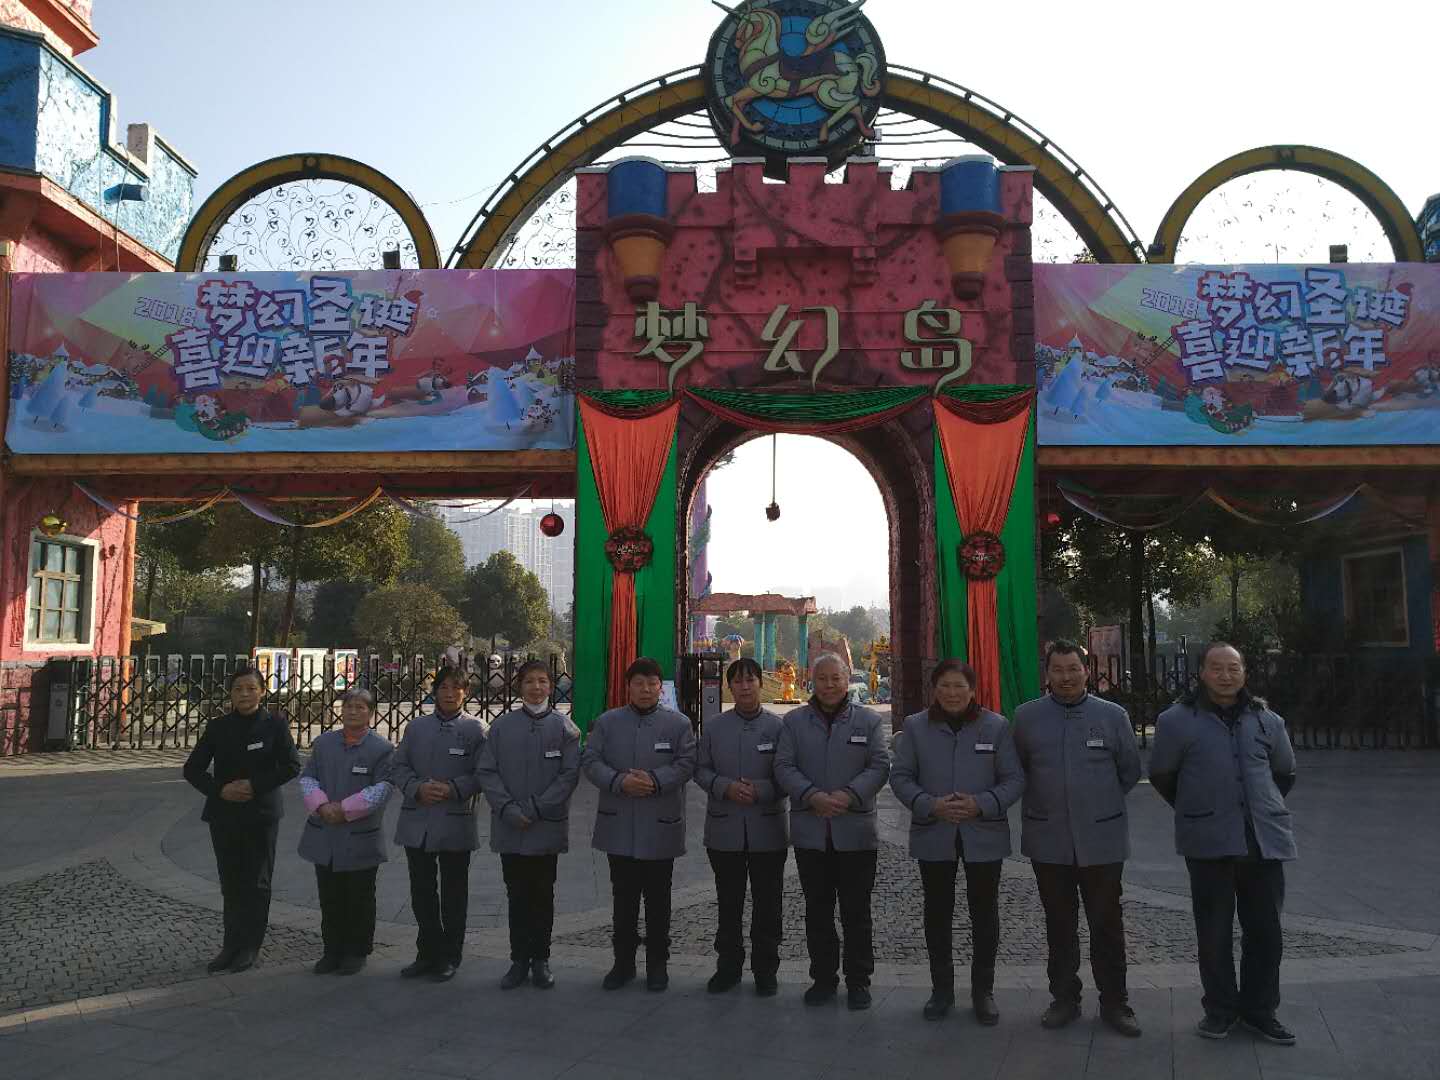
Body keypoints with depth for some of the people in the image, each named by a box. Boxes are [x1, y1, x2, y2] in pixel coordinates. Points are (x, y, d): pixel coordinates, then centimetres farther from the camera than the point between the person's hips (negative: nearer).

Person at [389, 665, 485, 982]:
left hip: (456, 825, -3)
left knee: (453, 894, 8)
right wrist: (418, 788, -12)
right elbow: (398, 767, 6)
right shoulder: (416, 726, 9)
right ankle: (428, 953, 25)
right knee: (421, 893, 11)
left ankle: (450, 957, 20)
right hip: (417, 824, 3)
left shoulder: (474, 729, -1)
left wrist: (452, 789, -19)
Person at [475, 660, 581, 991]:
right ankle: (519, 960, 19)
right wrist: (509, 809, -12)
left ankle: (540, 960, 20)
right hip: (509, 829, 1)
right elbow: (486, 771, 0)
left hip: (548, 827, -1)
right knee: (517, 896, 9)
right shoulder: (502, 726, 3)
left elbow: (569, 774, -5)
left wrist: (535, 810, -12)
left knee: (543, 896, 9)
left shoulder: (564, 727, -1)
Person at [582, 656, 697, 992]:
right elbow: (590, 761, -1)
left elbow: (686, 764, -5)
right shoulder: (607, 722, 4)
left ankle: (657, 963, 21)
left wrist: (655, 780, -20)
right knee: (623, 899, 11)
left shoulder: (678, 723, 1)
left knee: (657, 901, 9)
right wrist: (619, 782, -18)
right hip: (619, 826, 1)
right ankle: (623, 962, 23)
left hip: (660, 826, -1)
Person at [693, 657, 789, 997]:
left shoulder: (778, 726, -2)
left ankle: (765, 971, 21)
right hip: (724, 830, 2)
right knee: (728, 904, 12)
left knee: (767, 904, 7)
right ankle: (728, 967, 26)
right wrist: (726, 787, -13)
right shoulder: (713, 727, 5)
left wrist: (760, 791, -17)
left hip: (768, 830, -1)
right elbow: (701, 770, 5)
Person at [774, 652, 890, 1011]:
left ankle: (858, 981, 17)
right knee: (817, 910, 10)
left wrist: (849, 796, -17)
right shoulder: (794, 721, 7)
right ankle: (823, 977, 22)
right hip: (810, 832, 1)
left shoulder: (869, 721, 5)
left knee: (856, 911, 5)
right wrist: (812, 796, -17)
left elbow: (880, 766, -2)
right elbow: (784, 766, 0)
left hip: (856, 832, -1)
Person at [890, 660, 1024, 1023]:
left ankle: (983, 990, 23)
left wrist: (981, 805, -17)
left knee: (984, 912, 8)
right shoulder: (915, 727, 0)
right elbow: (900, 776, 0)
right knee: (937, 912, 11)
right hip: (934, 836, 1)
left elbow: (1014, 779, -2)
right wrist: (931, 806, -16)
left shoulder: (997, 726, -2)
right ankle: (941, 989, 26)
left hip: (984, 836, -1)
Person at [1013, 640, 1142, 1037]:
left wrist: (1102, 801, 11)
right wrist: (1042, 801, 9)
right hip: (1049, 840, 1)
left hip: (1102, 839, -1)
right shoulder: (1026, 717, 0)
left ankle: (1114, 1002, 19)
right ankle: (1064, 998, 24)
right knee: (1060, 925, 12)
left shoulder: (1113, 716, -1)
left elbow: (1130, 770, 9)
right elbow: (1017, 770, 11)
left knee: (1107, 923, 6)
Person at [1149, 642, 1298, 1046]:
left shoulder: (1267, 721, 8)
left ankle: (1259, 1009, 23)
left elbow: (1285, 773, 24)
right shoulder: (1178, 720, -2)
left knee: (1265, 930, 8)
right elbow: (1161, 775, 8)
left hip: (1266, 840, 3)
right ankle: (1220, 1008, 20)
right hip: (1209, 843, -3)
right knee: (1214, 932, 5)